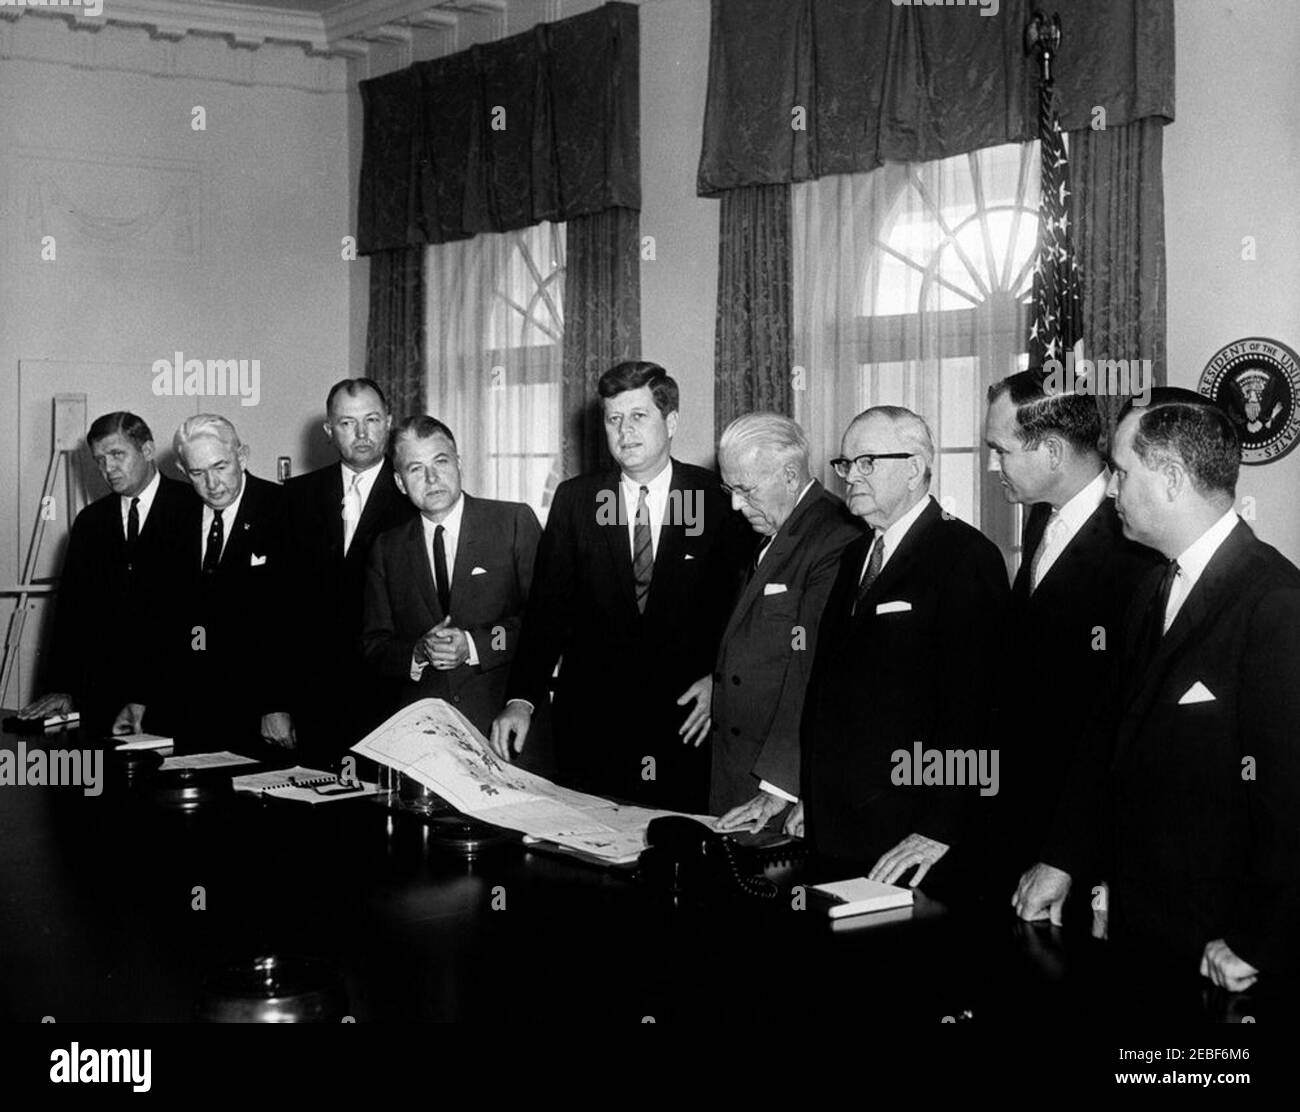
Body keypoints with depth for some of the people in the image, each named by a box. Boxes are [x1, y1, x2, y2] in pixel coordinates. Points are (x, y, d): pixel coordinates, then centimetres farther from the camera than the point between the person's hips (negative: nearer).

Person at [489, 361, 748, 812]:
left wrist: (720, 678, -10)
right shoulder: (574, 499, 4)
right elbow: (548, 608, 0)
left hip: (686, 726, -1)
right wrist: (522, 699, -10)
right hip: (591, 721, 1)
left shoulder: (718, 499, 0)